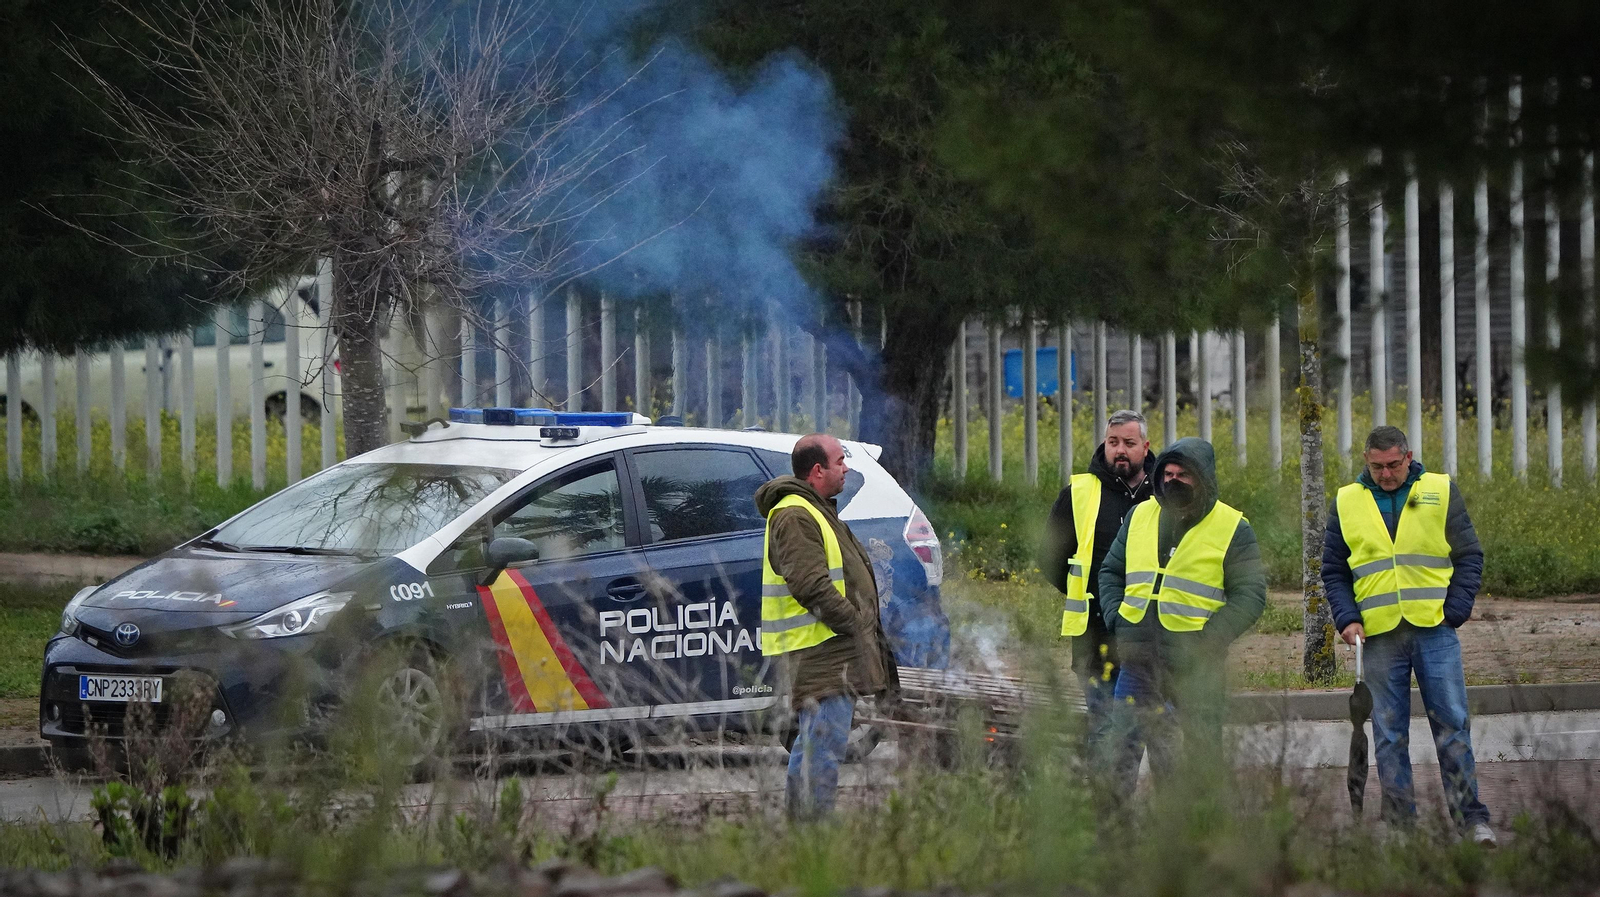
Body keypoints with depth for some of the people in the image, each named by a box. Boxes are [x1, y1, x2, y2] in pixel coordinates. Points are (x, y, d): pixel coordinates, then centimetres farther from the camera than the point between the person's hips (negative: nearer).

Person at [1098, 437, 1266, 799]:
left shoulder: (1232, 529, -3)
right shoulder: (1140, 516, 10)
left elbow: (1249, 596, -7)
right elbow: (1110, 572, 19)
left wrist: (1206, 641, -16)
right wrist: (1115, 619, 1)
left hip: (1196, 668, -4)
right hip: (1139, 657, 4)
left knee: (1202, 748, 6)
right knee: (1122, 746, 2)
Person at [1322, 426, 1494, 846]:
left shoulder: (1441, 492, 5)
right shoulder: (1347, 502, 9)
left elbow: (1469, 556, 7)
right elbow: (1333, 571, 14)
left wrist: (1455, 610, -5)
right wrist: (1347, 619, -1)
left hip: (1435, 629, -1)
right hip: (1379, 636, 1)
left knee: (1452, 724, -4)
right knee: (1389, 734, 2)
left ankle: (1472, 817, 0)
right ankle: (1399, 823, 6)